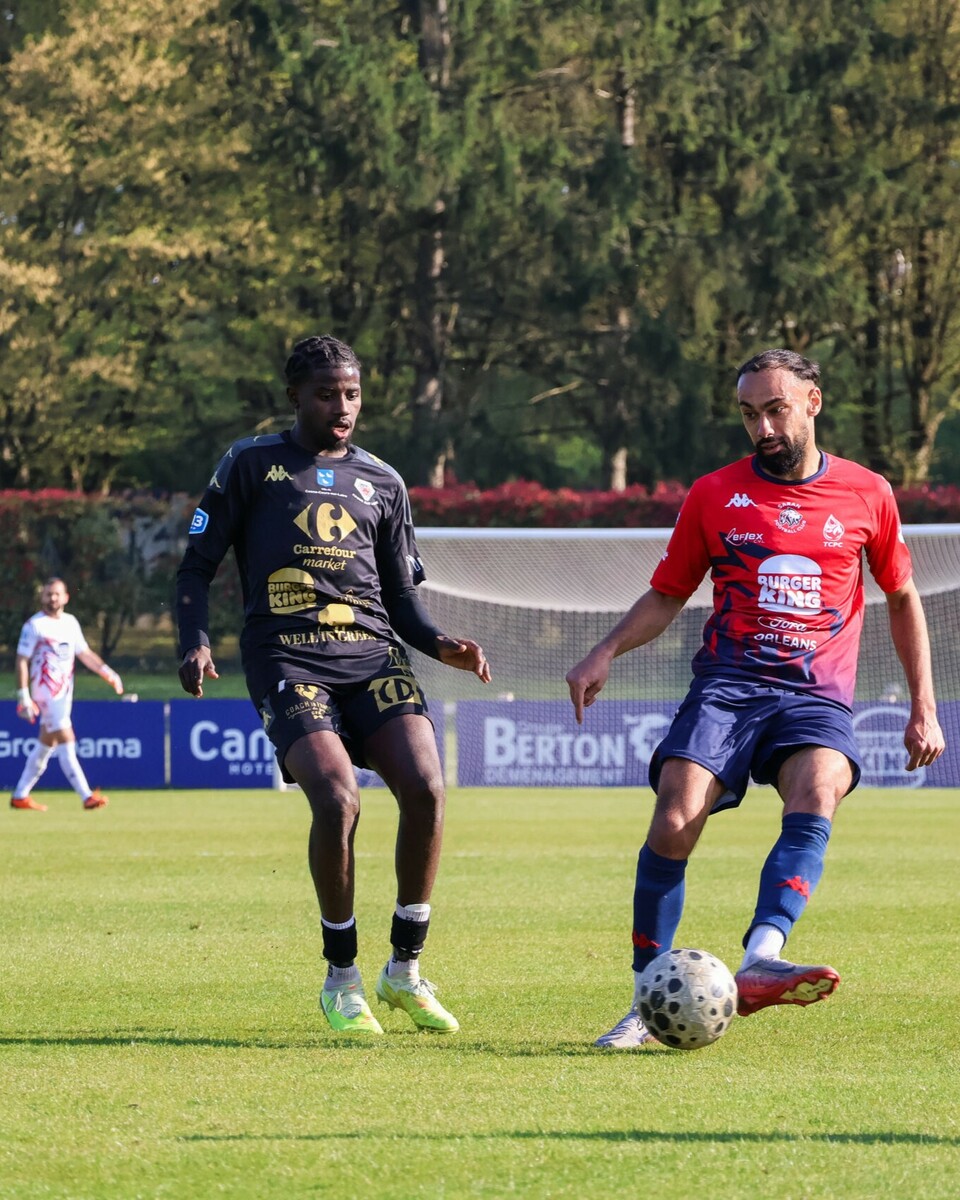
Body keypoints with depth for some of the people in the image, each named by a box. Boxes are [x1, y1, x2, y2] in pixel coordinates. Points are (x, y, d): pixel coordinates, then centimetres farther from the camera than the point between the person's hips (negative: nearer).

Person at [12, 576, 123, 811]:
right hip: (46, 692, -7)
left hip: (65, 692, 7)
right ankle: (87, 796, -20)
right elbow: (22, 661, -8)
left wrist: (107, 672, 6)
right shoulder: (34, 625, -6)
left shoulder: (71, 622, 12)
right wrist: (24, 697, -14)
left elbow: (84, 653, 20)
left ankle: (20, 796, 21)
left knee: (47, 744, 11)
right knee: (66, 741, -15)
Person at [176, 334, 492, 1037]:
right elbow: (198, 565, 9)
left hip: (373, 654, 3)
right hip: (287, 659, -3)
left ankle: (405, 971, -3)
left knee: (425, 787, -20)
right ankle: (342, 980, -5)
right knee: (337, 799, -25)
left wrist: (441, 646, 2)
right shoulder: (251, 465, 11)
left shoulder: (382, 482, 21)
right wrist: (195, 642, -8)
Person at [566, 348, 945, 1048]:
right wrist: (606, 653, 0)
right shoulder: (714, 495, 10)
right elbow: (667, 596, 18)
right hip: (728, 682, 1)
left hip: (817, 693, -1)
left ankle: (759, 962, -48)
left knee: (816, 799, -33)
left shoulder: (867, 495, 10)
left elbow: (903, 599, 22)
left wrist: (924, 707, 16)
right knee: (674, 824, -21)